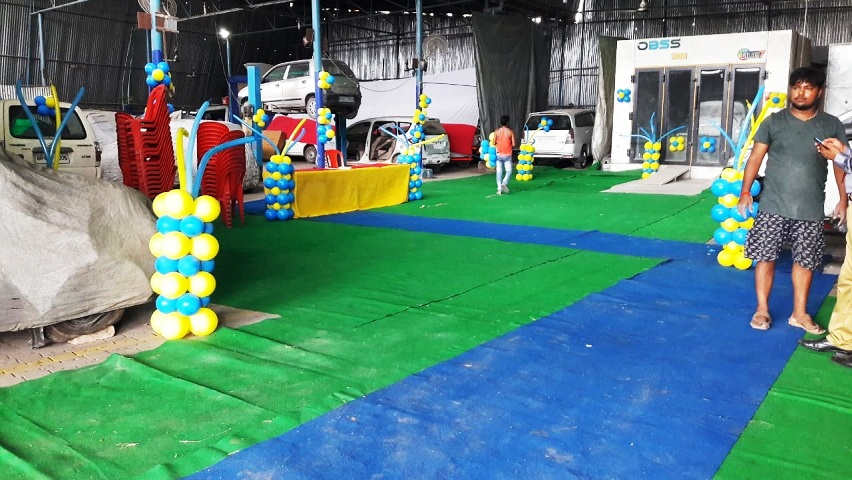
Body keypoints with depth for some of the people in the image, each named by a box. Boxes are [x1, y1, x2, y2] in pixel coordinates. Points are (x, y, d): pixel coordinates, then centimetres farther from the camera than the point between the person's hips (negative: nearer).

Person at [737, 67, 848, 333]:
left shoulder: (832, 125, 5)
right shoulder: (774, 122, 1)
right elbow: (755, 157, 1)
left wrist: (843, 199, 2)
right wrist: (745, 192, -6)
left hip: (811, 210, 1)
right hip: (773, 207, -1)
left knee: (805, 261, 8)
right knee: (765, 257, 1)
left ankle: (799, 313, 21)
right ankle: (762, 309, 14)